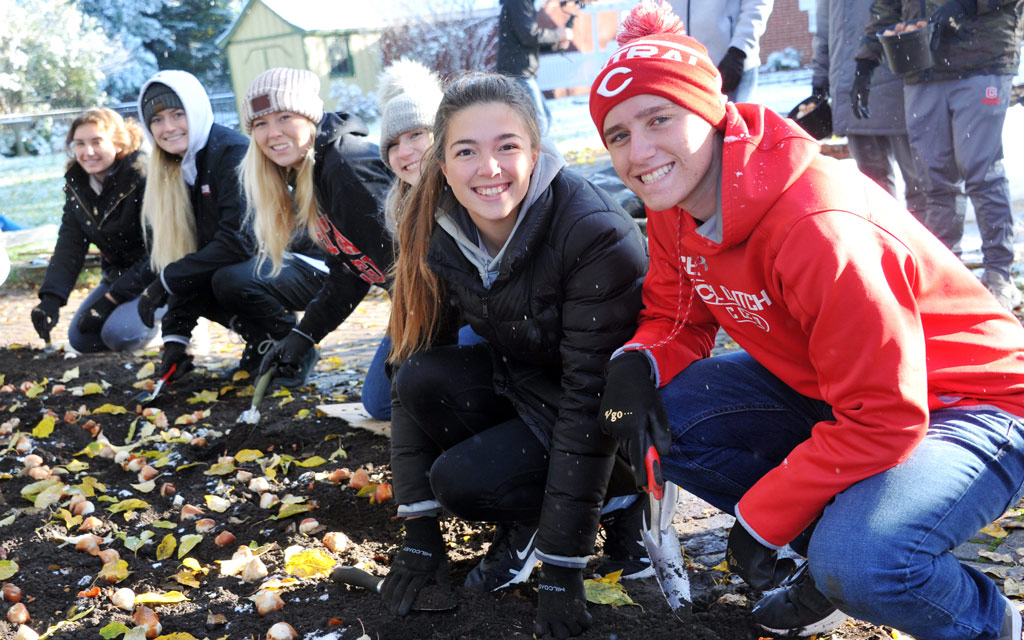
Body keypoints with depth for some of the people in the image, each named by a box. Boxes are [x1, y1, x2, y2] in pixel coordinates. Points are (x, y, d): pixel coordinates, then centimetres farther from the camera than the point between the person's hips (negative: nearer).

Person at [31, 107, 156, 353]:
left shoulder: (143, 177, -21)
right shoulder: (76, 183, 2)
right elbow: (69, 245, -4)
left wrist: (111, 299, -24)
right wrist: (51, 298, -20)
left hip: (156, 277, -8)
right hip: (117, 275, 8)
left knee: (118, 333, -26)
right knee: (81, 338, -1)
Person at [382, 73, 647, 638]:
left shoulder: (598, 235, -29)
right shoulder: (436, 232, -13)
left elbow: (590, 397, -28)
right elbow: (412, 359, -10)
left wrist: (562, 571, -25)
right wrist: (419, 534, -11)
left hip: (605, 422, -5)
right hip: (517, 380, 6)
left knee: (459, 479, -26)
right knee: (420, 379, -23)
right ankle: (526, 517, -2)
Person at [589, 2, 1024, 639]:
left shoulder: (820, 229, -32)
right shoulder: (673, 212, -7)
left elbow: (882, 422, -29)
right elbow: (676, 318, 6)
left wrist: (758, 519, -21)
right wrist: (636, 363, -18)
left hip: (967, 403, -7)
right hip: (822, 392, 8)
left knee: (857, 562, -33)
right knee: (660, 414, -11)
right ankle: (831, 548, 7)